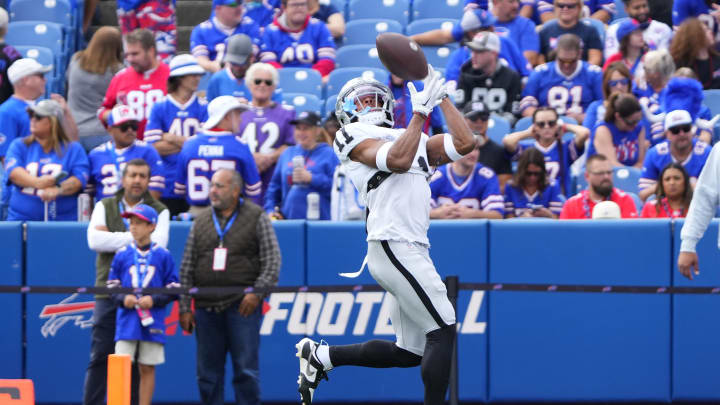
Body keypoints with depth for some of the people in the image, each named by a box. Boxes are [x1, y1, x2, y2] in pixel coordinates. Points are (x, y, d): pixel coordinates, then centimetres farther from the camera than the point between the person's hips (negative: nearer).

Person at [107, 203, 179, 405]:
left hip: (152, 323, 0)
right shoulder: (122, 255, 5)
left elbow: (174, 289, 2)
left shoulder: (163, 255, 2)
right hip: (127, 321, 0)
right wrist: (123, 299, -10)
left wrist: (154, 300, -13)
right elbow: (112, 287, 9)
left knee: (147, 368, 5)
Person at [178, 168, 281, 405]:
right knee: (208, 372, 5)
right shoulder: (201, 222, 13)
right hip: (206, 308, 4)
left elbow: (272, 262, -2)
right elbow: (186, 269, 13)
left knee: (246, 370, -4)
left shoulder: (256, 217, 3)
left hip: (243, 306, -4)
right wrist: (184, 307, 6)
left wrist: (257, 292, -14)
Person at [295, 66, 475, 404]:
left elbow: (464, 144, 15)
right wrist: (420, 112, -11)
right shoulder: (354, 136, 4)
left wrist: (442, 97, 14)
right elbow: (398, 160, -14)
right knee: (443, 331, -12)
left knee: (410, 352, 9)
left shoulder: (412, 139, 26)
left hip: (410, 249, 8)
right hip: (394, 246, -8)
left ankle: (322, 356, 18)